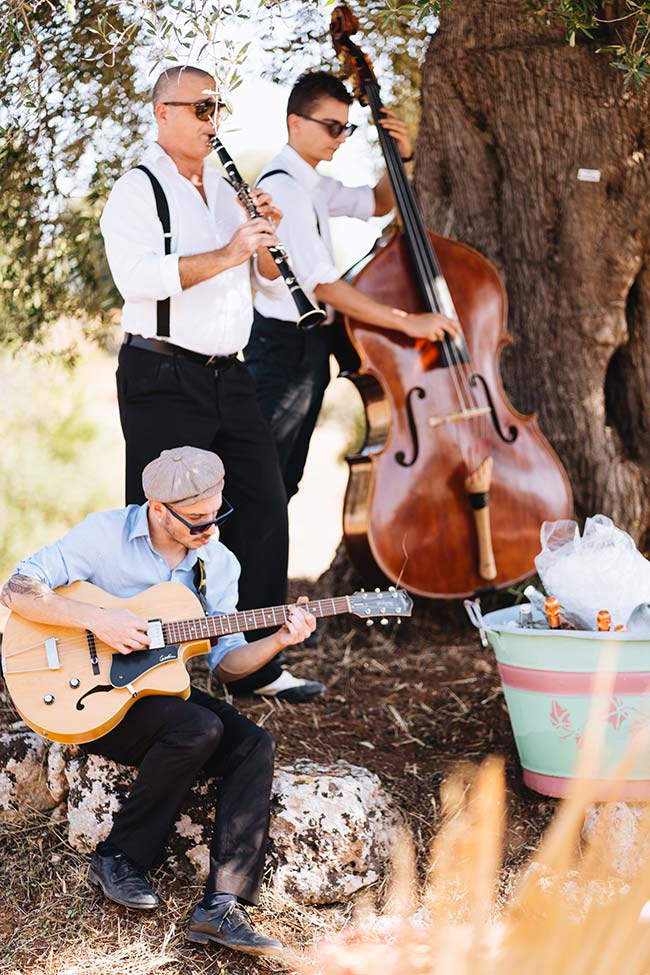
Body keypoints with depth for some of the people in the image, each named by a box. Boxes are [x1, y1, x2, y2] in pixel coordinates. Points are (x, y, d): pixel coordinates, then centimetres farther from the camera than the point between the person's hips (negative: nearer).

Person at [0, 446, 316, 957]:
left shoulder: (219, 563, 3)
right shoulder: (105, 533, -12)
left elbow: (226, 661, 3)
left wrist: (278, 640, -16)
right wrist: (97, 618, -27)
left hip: (159, 686, 6)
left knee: (254, 744, -20)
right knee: (199, 728, -31)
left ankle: (221, 905, -23)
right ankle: (118, 857, -11)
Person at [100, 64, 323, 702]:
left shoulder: (228, 193, 18)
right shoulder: (137, 191, -4)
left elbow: (276, 285, 17)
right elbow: (137, 276, -22)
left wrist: (266, 239, -2)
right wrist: (226, 254, -21)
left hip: (229, 377, 7)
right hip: (163, 379, -7)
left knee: (264, 511, 5)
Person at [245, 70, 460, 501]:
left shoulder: (313, 185, 12)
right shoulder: (284, 188, -19)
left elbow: (378, 204, 28)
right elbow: (321, 284, -25)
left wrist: (400, 157, 8)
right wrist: (406, 321, -26)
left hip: (307, 349, 10)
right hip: (287, 347, -10)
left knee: (284, 484, 15)